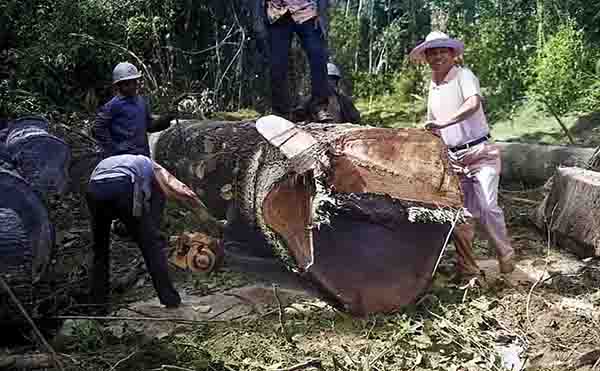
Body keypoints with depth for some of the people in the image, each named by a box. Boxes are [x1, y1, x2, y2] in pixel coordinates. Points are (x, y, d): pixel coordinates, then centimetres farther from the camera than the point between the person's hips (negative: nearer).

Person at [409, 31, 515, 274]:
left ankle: (507, 260, 4)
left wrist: (443, 123, -35)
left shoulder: (464, 76, -6)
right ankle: (467, 266, 15)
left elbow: (473, 103, -27)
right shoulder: (432, 87, 14)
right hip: (453, 159, 6)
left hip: (480, 153, -6)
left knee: (487, 208, -14)